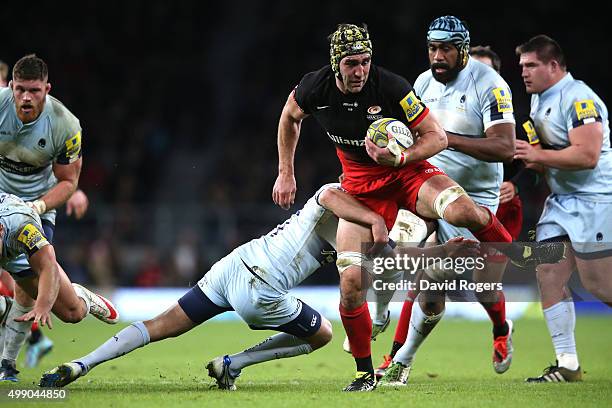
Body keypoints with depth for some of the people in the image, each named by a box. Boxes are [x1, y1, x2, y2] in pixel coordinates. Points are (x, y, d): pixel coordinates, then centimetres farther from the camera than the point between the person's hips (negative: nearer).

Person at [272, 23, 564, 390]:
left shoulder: (391, 87, -22)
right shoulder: (316, 88, -12)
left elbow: (437, 137, -14)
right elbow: (290, 117, 12)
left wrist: (400, 158, -31)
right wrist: (286, 174, 13)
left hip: (408, 170, -2)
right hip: (362, 187, 2)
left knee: (461, 210, -34)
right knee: (351, 281, -11)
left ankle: (517, 253, -4)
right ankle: (365, 373, 7)